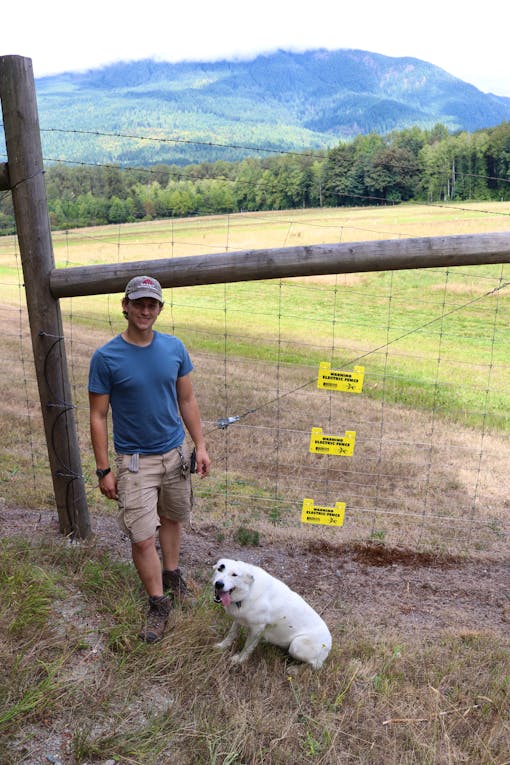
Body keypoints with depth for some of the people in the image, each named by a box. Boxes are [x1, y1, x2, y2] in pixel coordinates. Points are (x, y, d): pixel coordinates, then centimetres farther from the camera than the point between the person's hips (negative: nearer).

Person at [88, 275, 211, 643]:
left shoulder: (175, 348, -4)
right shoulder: (106, 357, -13)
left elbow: (187, 400, 5)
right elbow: (98, 416, -8)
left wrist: (200, 445, 3)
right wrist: (104, 470, -8)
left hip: (176, 454, 3)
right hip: (135, 461, -3)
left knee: (172, 519, 20)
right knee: (143, 538, -1)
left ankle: (171, 574, 44)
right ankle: (159, 603, 20)